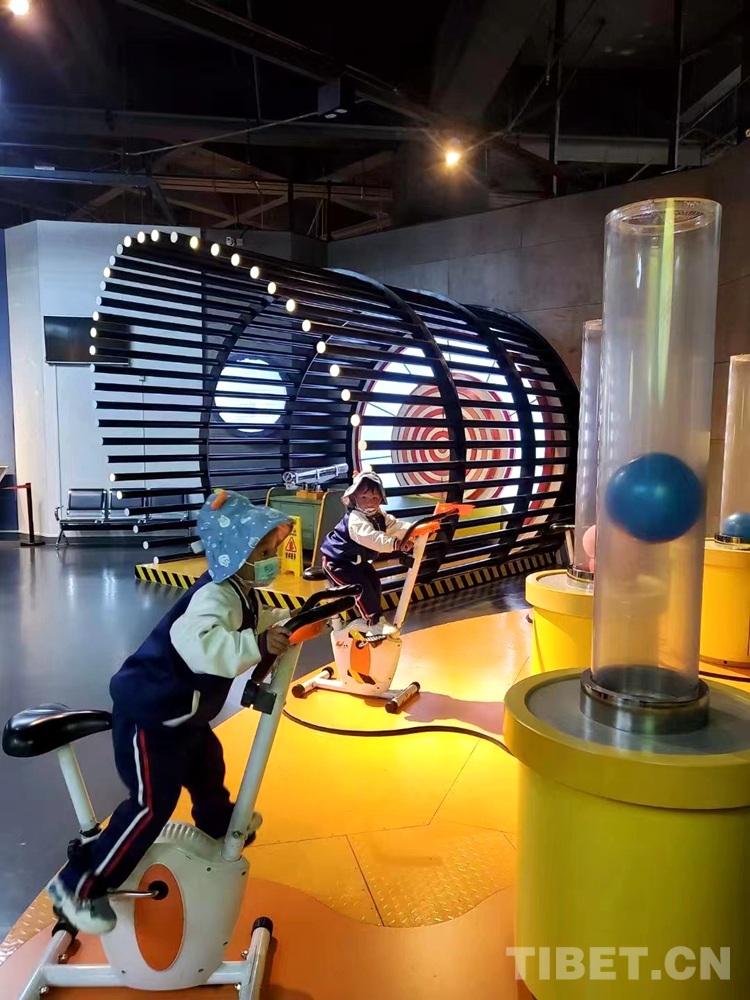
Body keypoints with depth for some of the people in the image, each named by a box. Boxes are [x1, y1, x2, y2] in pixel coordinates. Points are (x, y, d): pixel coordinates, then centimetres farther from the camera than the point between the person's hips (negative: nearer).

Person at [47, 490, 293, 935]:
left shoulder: (241, 594, 3)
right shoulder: (215, 597, -30)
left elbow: (260, 622, 22)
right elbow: (197, 642, -50)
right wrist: (258, 646, -55)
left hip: (181, 713, 11)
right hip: (149, 713, -10)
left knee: (208, 769, 28)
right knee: (153, 803, -8)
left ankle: (221, 826, 57)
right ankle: (78, 885, 8)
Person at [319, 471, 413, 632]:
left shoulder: (380, 516, -1)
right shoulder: (355, 519, -32)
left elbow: (396, 526, -14)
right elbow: (372, 538, -48)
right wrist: (395, 543, -62)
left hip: (358, 560, 9)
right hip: (337, 561, -9)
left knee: (374, 584, 2)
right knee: (362, 587, -21)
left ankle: (372, 618, 17)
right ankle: (375, 622, -13)